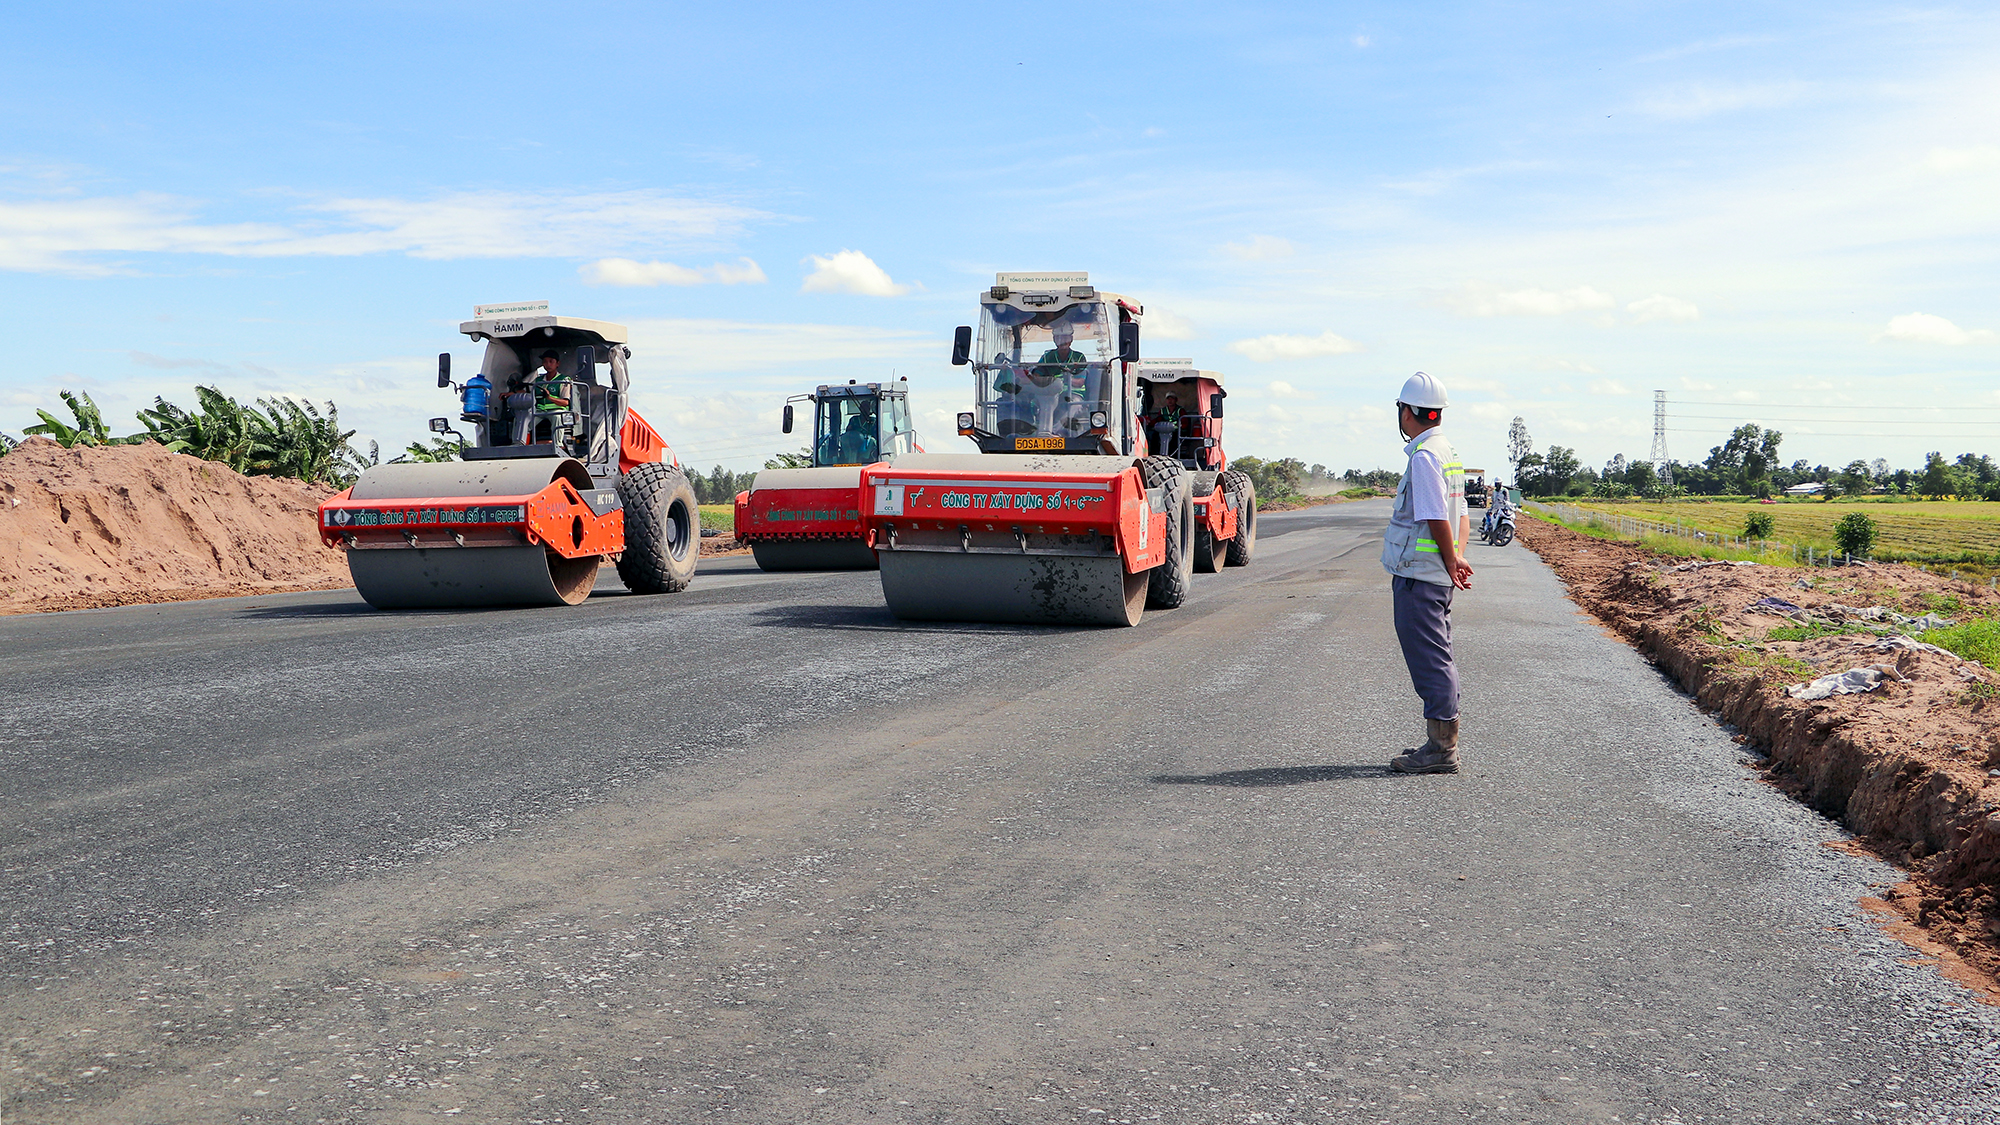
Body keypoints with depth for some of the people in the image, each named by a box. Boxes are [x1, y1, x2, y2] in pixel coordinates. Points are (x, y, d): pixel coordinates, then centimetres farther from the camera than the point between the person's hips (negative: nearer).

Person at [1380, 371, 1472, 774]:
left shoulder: (1424, 457, -16)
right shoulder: (1449, 454, 15)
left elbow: (1438, 521, -20)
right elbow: (1462, 518, 17)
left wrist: (1451, 564, -8)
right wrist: (1456, 559, 6)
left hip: (1417, 575, -10)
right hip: (1436, 576, 10)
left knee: (1430, 663, -6)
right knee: (1436, 661, 15)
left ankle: (1440, 750, -2)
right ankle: (1442, 745, 22)